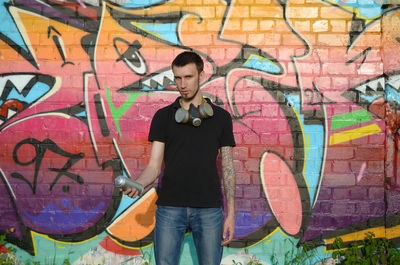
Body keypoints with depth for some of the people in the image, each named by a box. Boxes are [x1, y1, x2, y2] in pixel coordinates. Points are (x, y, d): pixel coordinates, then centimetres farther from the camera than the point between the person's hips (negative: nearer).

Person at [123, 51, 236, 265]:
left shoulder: (220, 117, 6)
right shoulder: (163, 116, 5)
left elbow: (227, 167, 7)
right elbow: (154, 166, 0)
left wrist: (230, 213, 1)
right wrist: (136, 184, -22)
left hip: (209, 209, 0)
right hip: (170, 207, 0)